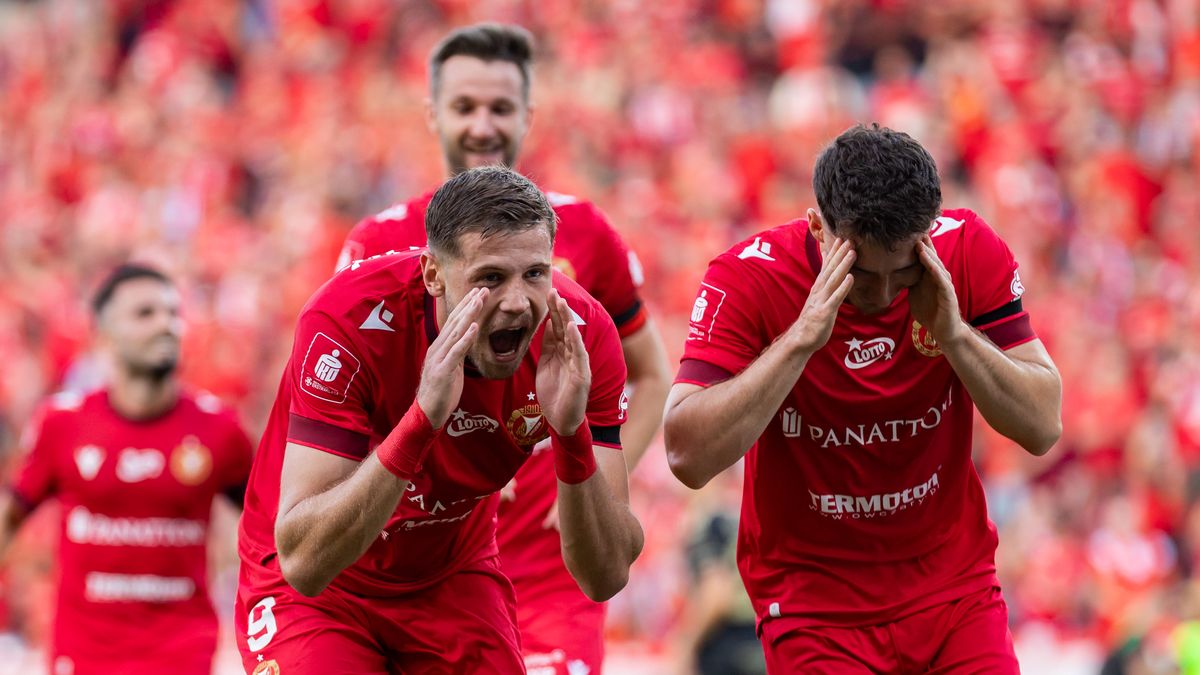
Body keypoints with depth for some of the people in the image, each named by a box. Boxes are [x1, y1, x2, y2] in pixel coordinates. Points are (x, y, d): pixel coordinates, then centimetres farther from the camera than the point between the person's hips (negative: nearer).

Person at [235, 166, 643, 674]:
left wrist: (572, 432, -37)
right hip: (316, 589, -3)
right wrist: (423, 418, -47)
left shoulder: (582, 336, -20)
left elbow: (606, 577, -20)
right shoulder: (351, 321, -30)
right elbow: (303, 561, -37)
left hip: (454, 581, 3)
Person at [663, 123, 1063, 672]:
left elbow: (1042, 428, -9)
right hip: (813, 603, -2)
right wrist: (802, 337, -31)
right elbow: (689, 457, -26)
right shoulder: (747, 277, -17)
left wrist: (954, 334, -24)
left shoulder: (969, 251, -9)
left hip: (956, 589, 2)